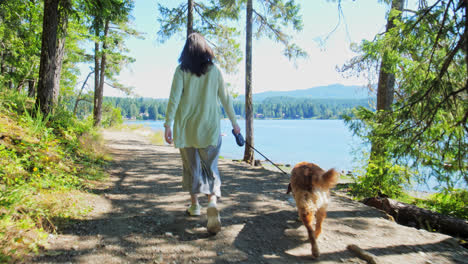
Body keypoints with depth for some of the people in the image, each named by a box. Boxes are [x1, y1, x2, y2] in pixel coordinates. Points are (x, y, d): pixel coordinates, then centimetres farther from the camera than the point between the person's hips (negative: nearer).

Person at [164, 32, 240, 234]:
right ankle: (212, 202, -17)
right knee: (210, 168, 6)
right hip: (209, 127, 0)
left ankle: (195, 205, 26)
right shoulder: (214, 70, 3)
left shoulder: (181, 71, 0)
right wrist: (234, 123, 14)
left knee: (191, 167, 14)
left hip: (186, 127, 0)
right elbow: (225, 98, 6)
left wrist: (168, 124, -9)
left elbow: (174, 98, -8)